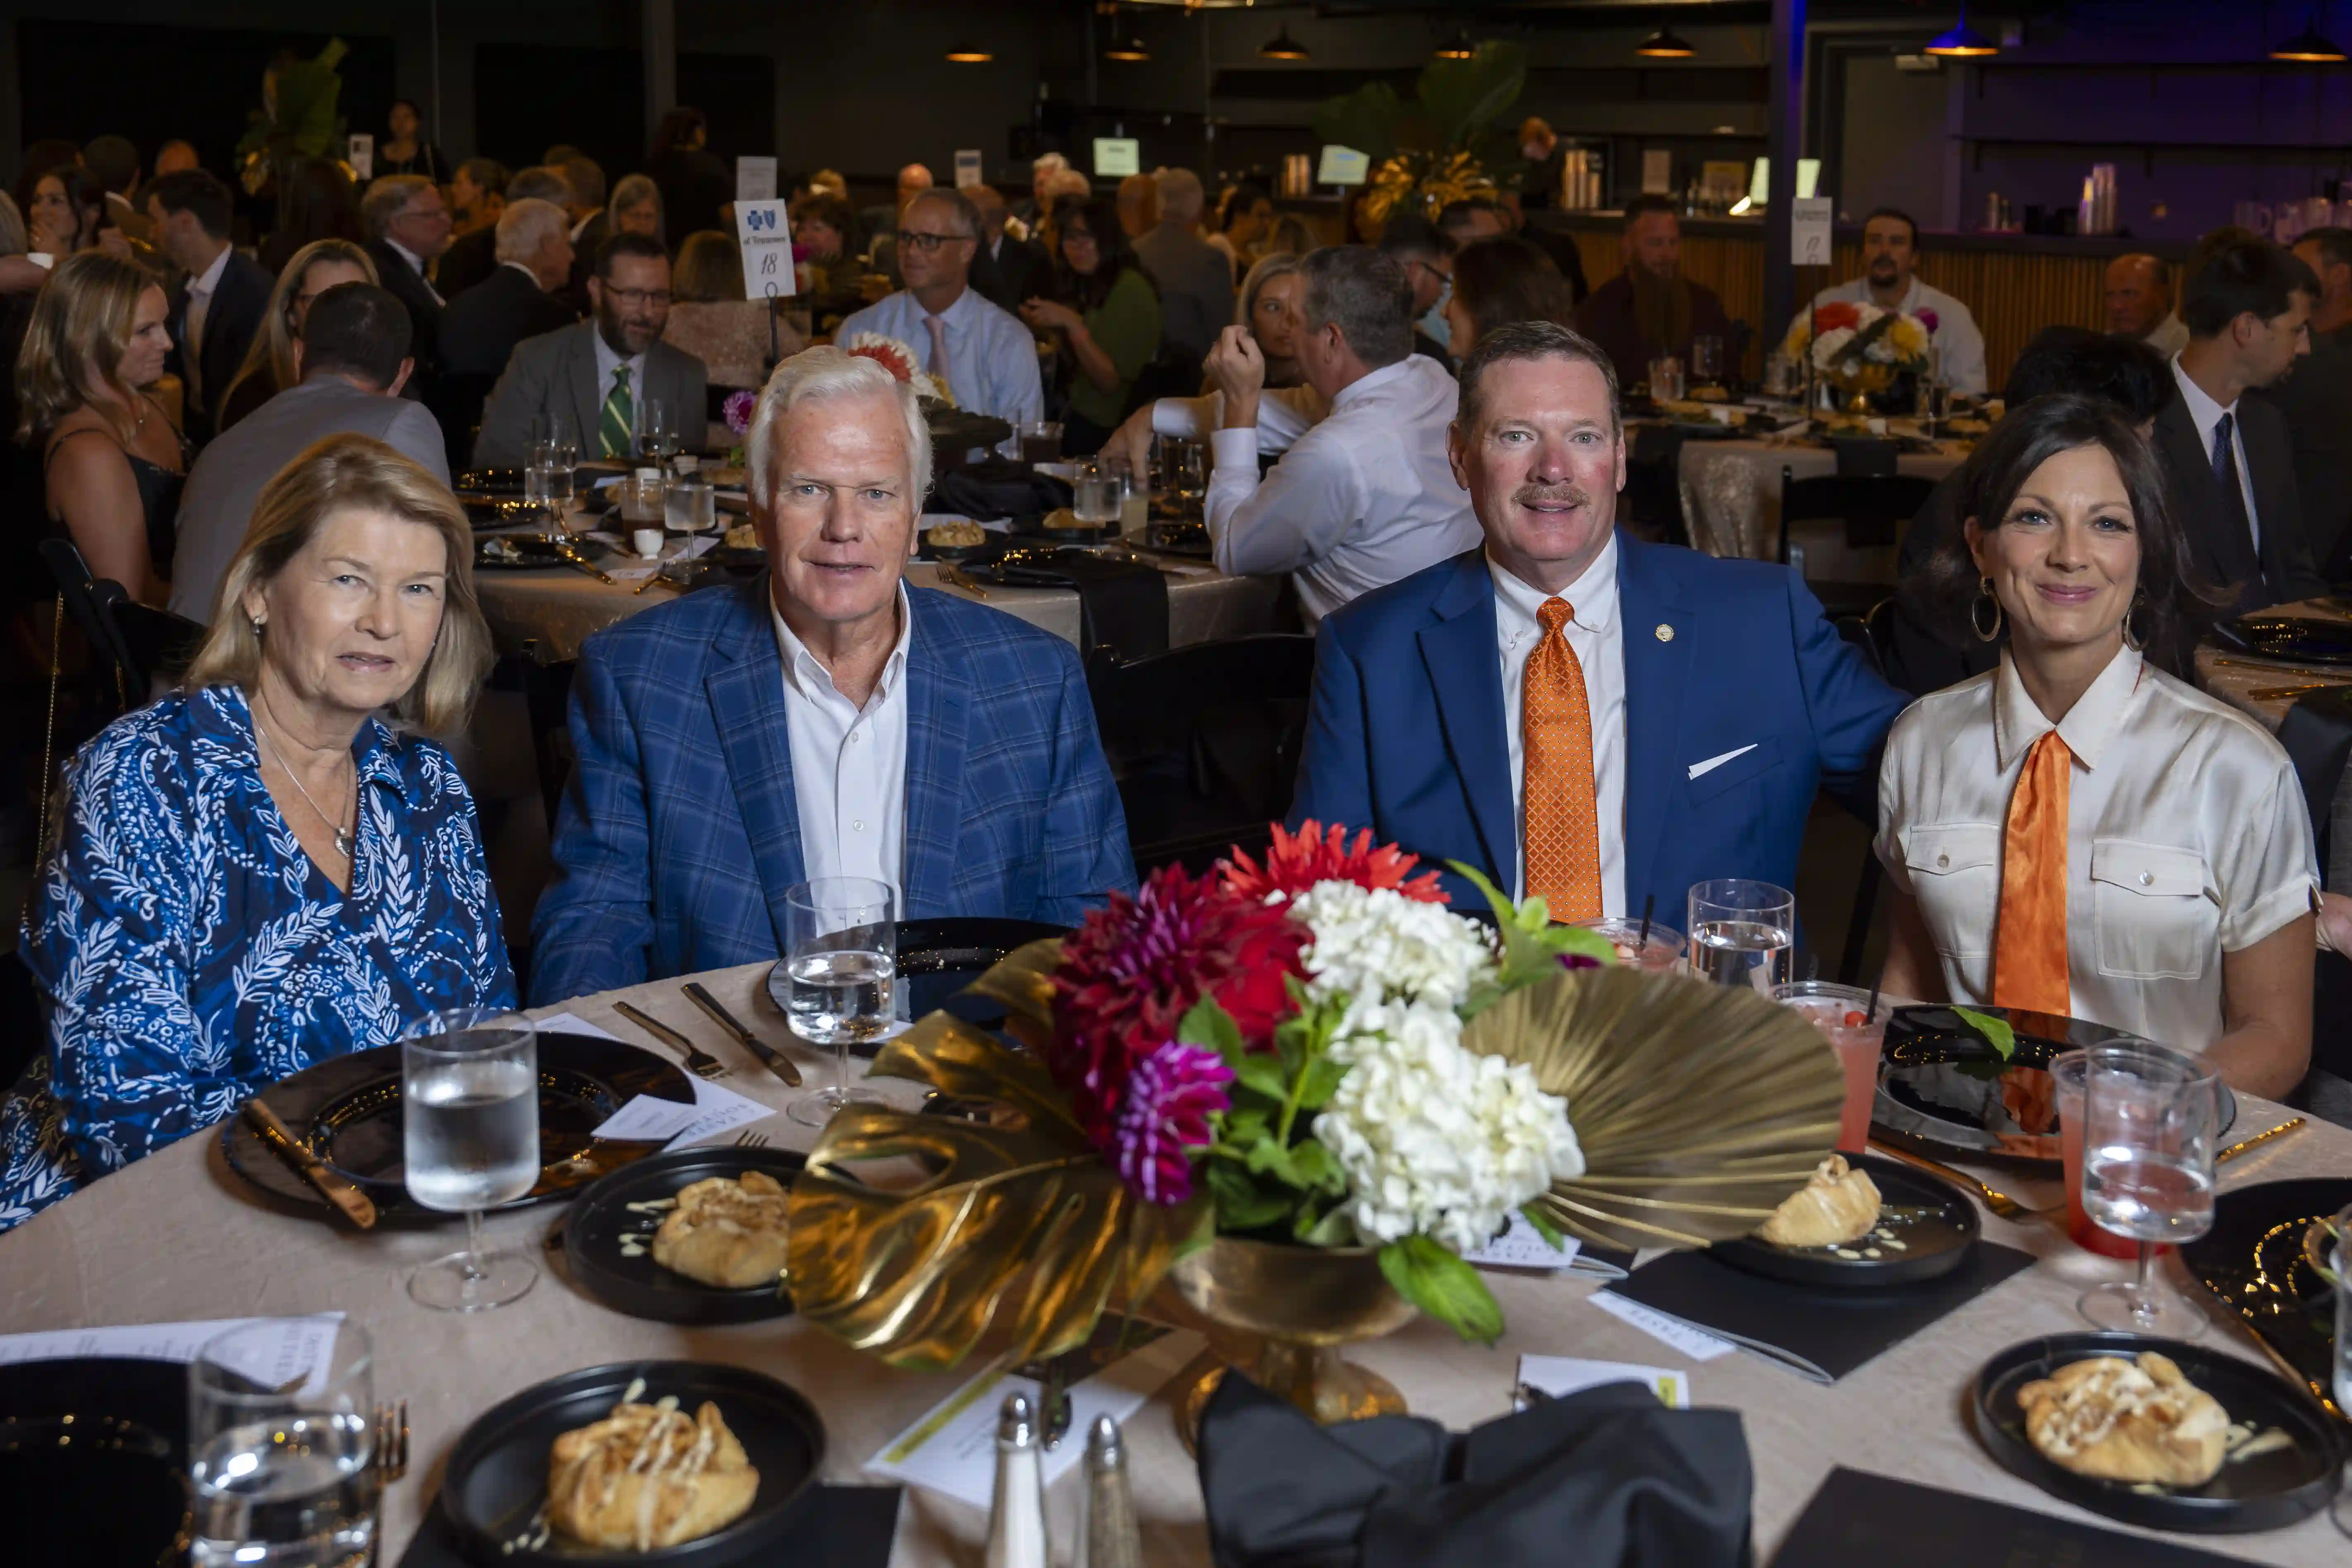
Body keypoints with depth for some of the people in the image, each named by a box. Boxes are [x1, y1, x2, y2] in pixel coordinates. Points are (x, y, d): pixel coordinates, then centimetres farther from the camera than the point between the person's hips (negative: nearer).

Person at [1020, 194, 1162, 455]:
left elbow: (1111, 382, -14)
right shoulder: (1083, 287, 13)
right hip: (1076, 417, 7)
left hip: (1103, 431, -7)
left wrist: (1071, 324, -20)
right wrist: (1048, 331, 4)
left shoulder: (1131, 289, -10)